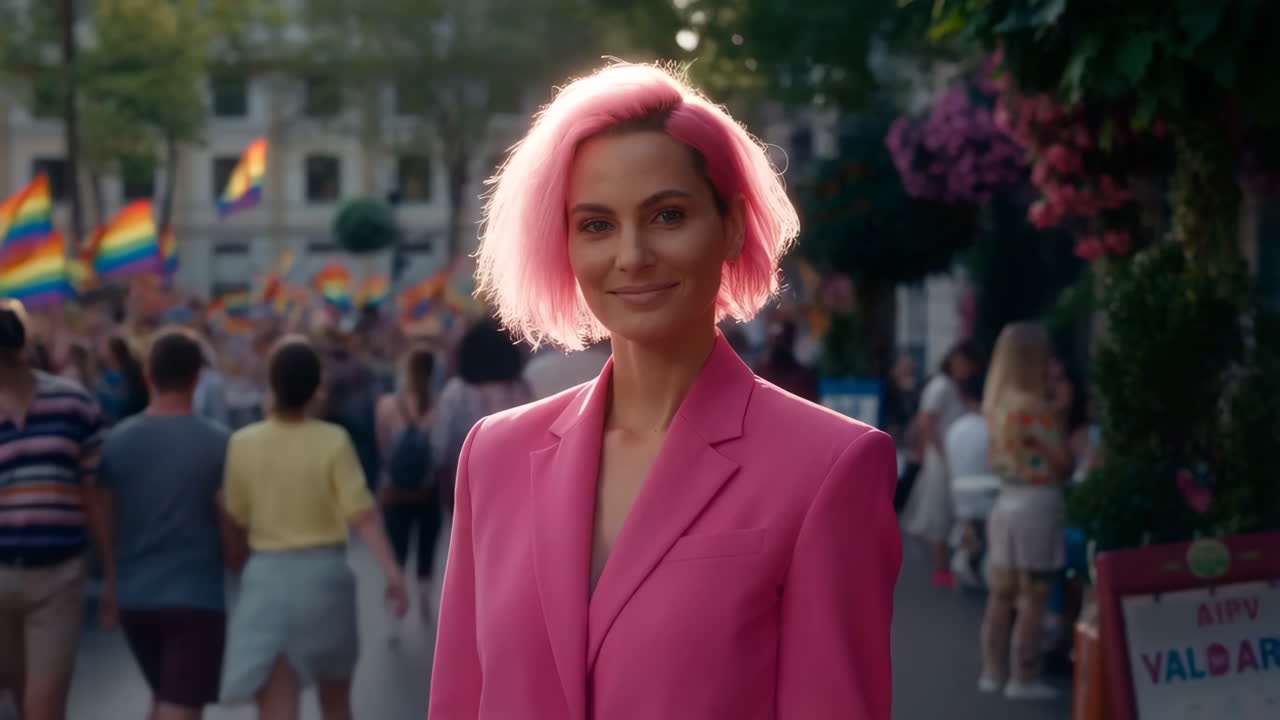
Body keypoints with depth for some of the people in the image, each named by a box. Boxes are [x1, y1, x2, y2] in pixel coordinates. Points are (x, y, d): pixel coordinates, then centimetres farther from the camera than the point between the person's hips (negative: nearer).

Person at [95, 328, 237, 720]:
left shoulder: (116, 440, 1)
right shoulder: (218, 442, -10)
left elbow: (107, 525, 6)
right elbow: (230, 528, -8)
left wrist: (111, 585, 18)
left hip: (134, 596, 5)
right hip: (196, 597, -5)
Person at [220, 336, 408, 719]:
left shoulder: (242, 443, -3)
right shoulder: (333, 441, -9)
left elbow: (237, 515, 7)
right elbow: (362, 514, -15)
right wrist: (391, 570, -16)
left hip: (266, 576, 1)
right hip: (324, 573, 0)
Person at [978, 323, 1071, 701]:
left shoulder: (996, 402, 6)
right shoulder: (1034, 406, -18)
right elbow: (1062, 460, -14)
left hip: (1006, 500, 8)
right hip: (1036, 503, -8)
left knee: (1001, 594, 13)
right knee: (1033, 597, -2)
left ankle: (993, 671, 18)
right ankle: (1024, 677, -1)